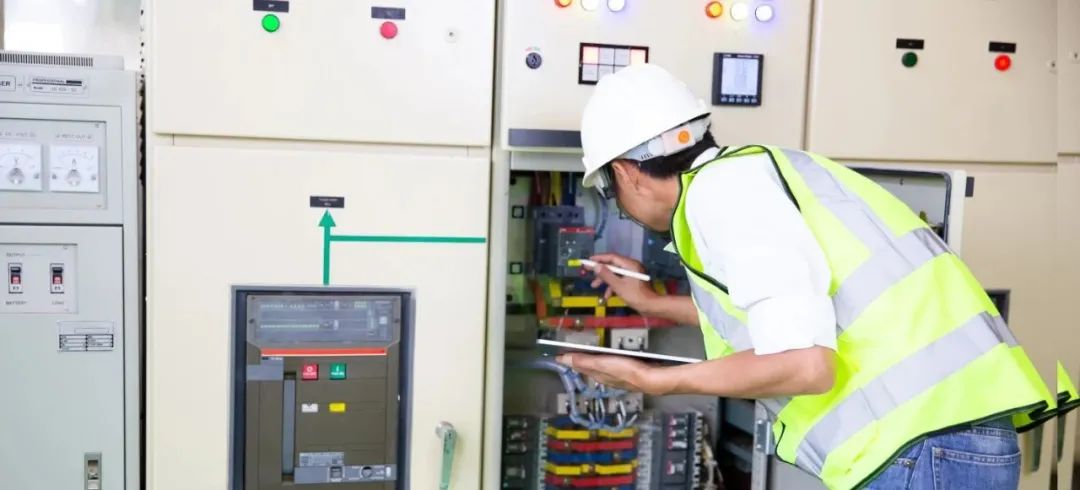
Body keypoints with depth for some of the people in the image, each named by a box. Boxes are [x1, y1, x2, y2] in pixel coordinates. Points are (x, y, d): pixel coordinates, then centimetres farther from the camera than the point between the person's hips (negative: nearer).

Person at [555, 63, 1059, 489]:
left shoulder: (720, 188, -12)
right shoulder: (747, 172, 16)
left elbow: (802, 362, -21)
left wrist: (652, 381, -8)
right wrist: (653, 303, 42)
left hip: (927, 448, -9)